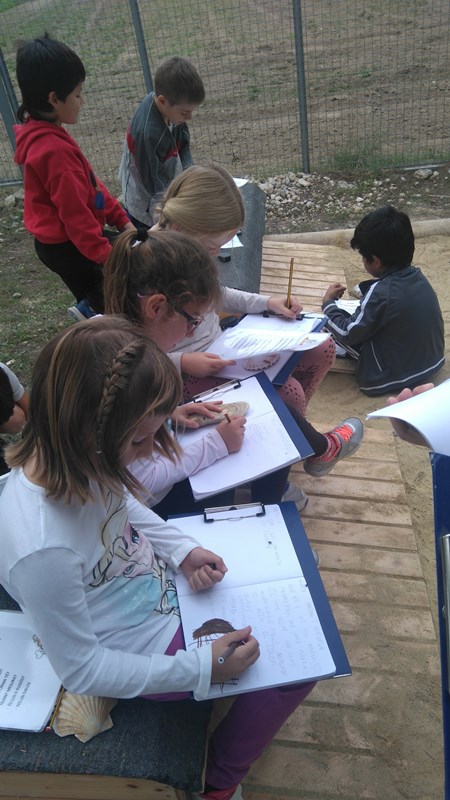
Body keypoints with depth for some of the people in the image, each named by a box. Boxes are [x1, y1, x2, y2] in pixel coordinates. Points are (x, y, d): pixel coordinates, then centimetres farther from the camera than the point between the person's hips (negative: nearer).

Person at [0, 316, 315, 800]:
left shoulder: (74, 458, -20)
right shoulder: (42, 549, -41)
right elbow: (80, 670, -25)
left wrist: (182, 550, -10)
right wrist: (200, 668, -23)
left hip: (164, 580, 7)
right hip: (153, 645, -7)